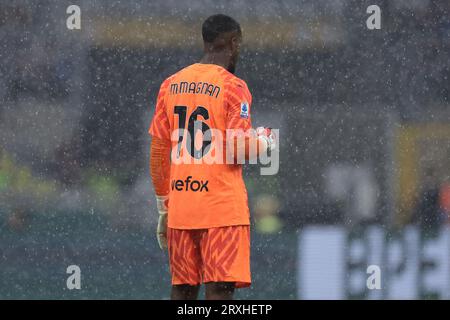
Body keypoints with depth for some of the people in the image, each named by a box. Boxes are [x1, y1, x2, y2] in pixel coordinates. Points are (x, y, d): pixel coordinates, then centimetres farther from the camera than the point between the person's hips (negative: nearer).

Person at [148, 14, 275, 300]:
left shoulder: (171, 85, 11)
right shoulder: (232, 86, -7)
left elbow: (158, 153, 12)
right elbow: (238, 148, -15)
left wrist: (163, 207, 19)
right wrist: (265, 142, 6)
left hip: (180, 208, 6)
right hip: (223, 206, -6)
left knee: (183, 289, 10)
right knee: (219, 288, -7)